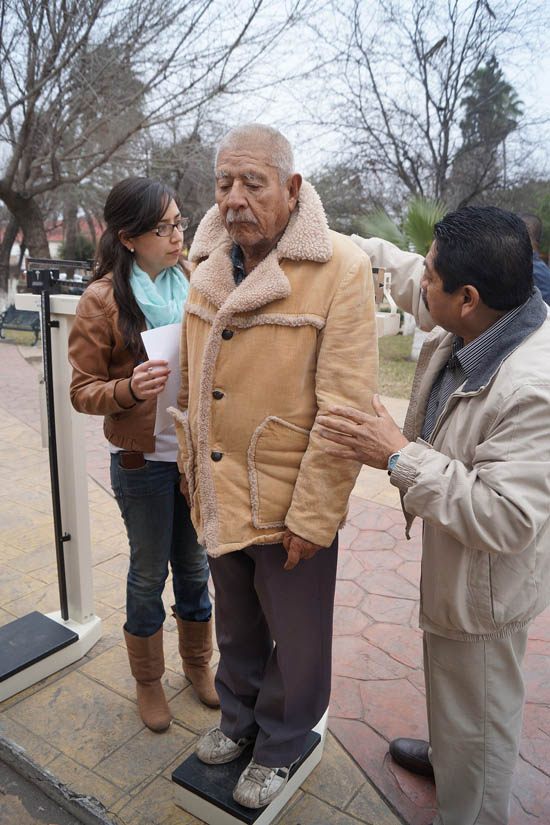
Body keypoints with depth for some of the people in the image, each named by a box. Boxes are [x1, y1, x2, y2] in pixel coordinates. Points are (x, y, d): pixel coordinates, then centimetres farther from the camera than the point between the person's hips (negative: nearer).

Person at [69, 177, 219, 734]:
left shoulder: (189, 287, 5)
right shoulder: (103, 299, -9)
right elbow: (83, 391, -7)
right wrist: (130, 389, -26)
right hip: (143, 461, -4)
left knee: (194, 565, 17)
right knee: (149, 573, 12)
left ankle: (197, 663, 41)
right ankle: (147, 682, 36)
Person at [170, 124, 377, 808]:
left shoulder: (340, 268, -16)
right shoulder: (208, 268, 4)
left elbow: (346, 409, -18)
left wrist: (313, 516, -17)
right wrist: (192, 471, 14)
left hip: (290, 504, -5)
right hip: (218, 496, 6)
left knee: (296, 639, 16)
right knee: (236, 623, 26)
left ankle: (279, 746, 44)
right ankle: (239, 716, 53)